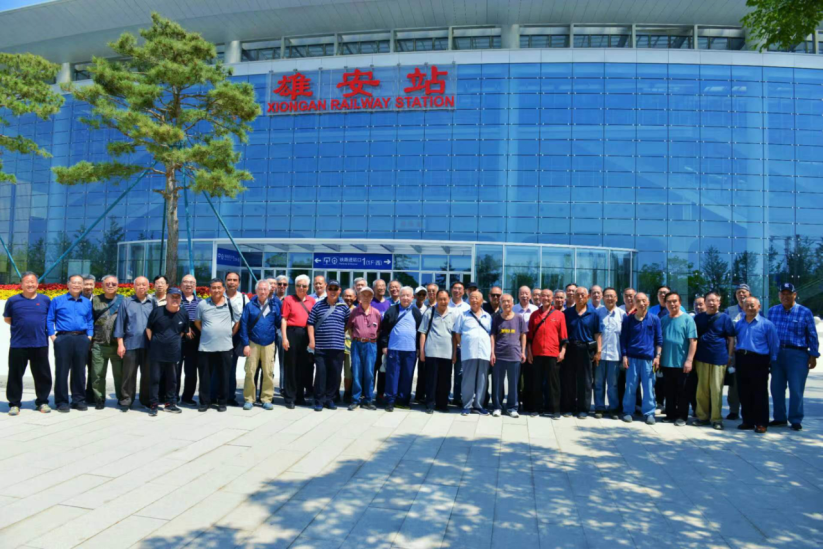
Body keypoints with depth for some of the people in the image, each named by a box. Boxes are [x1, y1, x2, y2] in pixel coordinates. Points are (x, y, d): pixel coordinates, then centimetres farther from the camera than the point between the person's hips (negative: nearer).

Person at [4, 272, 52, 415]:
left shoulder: (45, 300, 4)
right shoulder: (13, 300, 1)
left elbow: (50, 318, 15)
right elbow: (7, 319, 13)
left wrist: (43, 328, 3)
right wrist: (21, 326, 4)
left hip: (40, 344, 1)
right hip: (18, 345, -1)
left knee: (42, 375, 7)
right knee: (15, 375, 6)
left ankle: (42, 402, 20)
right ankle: (14, 403, 19)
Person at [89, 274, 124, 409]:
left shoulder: (122, 300, 5)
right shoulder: (95, 300, 10)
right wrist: (90, 339, 7)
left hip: (117, 344, -1)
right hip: (98, 344, 2)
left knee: (120, 373, 2)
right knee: (98, 374, 5)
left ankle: (122, 399, 14)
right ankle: (99, 399, 17)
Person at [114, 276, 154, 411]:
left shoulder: (153, 302, 9)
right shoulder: (126, 302, 6)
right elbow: (120, 323, 3)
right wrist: (120, 344, -2)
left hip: (149, 345, 1)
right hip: (131, 344, -1)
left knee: (147, 374, 7)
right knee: (129, 374, 3)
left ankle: (146, 400, 17)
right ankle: (127, 399, 12)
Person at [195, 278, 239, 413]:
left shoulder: (231, 304, 1)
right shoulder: (202, 304, 2)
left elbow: (237, 322, 10)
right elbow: (197, 322, 13)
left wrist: (230, 335, 6)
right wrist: (206, 333, 8)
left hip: (225, 347, 0)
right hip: (206, 346, 1)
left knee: (224, 376, 6)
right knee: (205, 376, 6)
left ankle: (222, 402, 17)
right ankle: (204, 402, 18)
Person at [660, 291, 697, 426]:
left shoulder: (687, 319, -6)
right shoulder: (663, 320, 7)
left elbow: (693, 341, -9)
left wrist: (689, 360, -14)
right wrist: (658, 357, 7)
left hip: (682, 363, -4)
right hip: (666, 362, 4)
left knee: (682, 392, 6)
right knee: (669, 391, 13)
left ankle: (682, 416, 16)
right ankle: (670, 414, 23)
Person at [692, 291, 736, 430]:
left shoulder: (724, 317, 2)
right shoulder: (698, 317, 10)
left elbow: (731, 338, 3)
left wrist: (729, 356, -1)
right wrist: (693, 355, 9)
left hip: (719, 358, -3)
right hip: (701, 358, 3)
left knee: (716, 390, 1)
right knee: (702, 389, 6)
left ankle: (717, 419, 8)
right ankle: (702, 416, 15)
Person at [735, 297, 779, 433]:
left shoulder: (767, 324, -2)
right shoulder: (738, 324, 12)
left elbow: (774, 345, 0)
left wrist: (773, 361, -2)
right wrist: (736, 361, 11)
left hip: (758, 361, -5)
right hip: (741, 360, 5)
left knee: (760, 394, 0)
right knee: (743, 393, 9)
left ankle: (761, 423, 10)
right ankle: (748, 421, 20)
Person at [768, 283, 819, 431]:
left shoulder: (805, 312, -1)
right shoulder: (772, 311, 8)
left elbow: (812, 336, 1)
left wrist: (813, 356, -1)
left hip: (797, 354, -3)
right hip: (776, 353, 4)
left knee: (796, 390, -1)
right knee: (776, 388, 9)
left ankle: (796, 420, 11)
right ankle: (779, 418, 21)